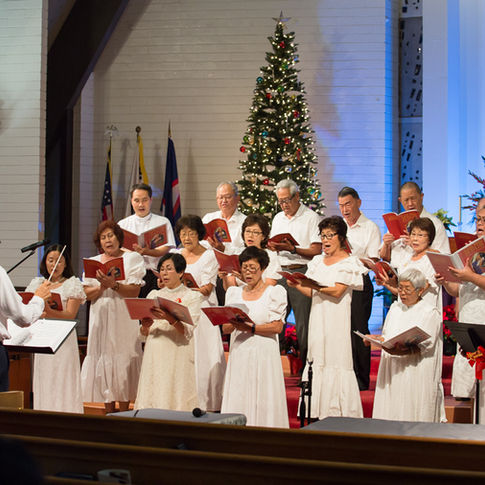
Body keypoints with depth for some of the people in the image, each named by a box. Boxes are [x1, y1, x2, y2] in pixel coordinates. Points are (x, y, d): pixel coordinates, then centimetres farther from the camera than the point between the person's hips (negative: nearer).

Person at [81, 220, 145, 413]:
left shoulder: (132, 258, 3)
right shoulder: (93, 262, 15)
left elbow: (135, 291, -8)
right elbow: (86, 294, 7)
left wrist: (114, 285, -22)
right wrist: (101, 287, -12)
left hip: (123, 319, -4)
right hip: (100, 318, 4)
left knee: (123, 360, -6)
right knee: (103, 360, 1)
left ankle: (123, 413, -3)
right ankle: (108, 412, 6)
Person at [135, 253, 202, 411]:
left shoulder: (192, 296, 3)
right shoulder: (153, 295, 17)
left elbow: (188, 332, -10)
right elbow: (144, 333, 14)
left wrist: (170, 318, -27)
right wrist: (146, 326, -9)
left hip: (178, 354, -4)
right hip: (154, 355, 4)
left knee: (175, 399, -9)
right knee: (151, 399, 0)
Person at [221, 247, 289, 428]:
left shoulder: (274, 292, 3)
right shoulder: (234, 292, 16)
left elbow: (277, 326, -6)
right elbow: (226, 328, 12)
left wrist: (250, 328, -16)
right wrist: (234, 324, -10)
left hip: (264, 355, -4)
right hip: (239, 355, 4)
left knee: (263, 403, -7)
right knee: (237, 402, -1)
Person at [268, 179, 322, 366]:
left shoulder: (311, 218, -2)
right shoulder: (278, 218, 18)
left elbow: (316, 251, -8)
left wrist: (293, 249, -20)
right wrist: (273, 247, 0)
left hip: (302, 272, -5)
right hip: (280, 272, 5)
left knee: (303, 323, -6)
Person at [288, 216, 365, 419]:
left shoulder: (349, 262, -3)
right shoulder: (318, 261, 16)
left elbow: (337, 291, -14)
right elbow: (311, 293, 12)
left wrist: (314, 286, -21)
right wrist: (297, 285, -5)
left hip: (337, 320, -6)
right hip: (318, 318, 6)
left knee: (337, 362, -9)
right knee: (316, 359, 2)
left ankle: (339, 414, -6)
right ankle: (318, 412, 4)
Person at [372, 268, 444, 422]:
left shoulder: (430, 312, -4)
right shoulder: (395, 307, 16)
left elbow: (424, 347, -13)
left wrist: (401, 352, -28)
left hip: (416, 374, -5)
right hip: (391, 373, 5)